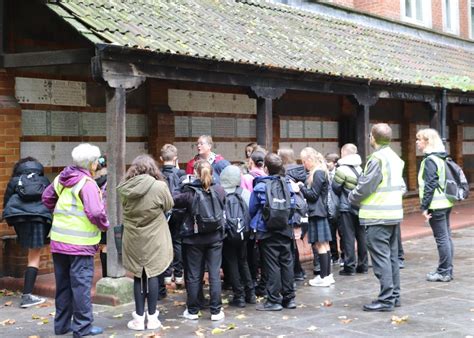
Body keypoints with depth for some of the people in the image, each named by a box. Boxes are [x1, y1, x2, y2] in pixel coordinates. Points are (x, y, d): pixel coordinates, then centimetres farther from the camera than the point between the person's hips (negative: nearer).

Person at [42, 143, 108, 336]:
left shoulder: (62, 178, 9)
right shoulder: (87, 184, -15)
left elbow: (47, 198, 20)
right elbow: (95, 212, -22)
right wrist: (105, 226, -5)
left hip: (59, 240, 8)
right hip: (80, 243, -8)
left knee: (63, 284, 16)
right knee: (81, 284, 0)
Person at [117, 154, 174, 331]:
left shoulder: (125, 188, -7)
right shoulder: (159, 186, -15)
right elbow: (168, 206, 1)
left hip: (133, 239, 2)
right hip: (153, 239, -2)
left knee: (138, 276, 11)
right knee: (152, 275, 8)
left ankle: (139, 317, 15)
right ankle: (152, 317, 14)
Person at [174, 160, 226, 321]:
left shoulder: (189, 191, -12)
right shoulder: (219, 190, -5)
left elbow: (175, 201, 3)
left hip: (193, 237, -1)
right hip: (215, 237, 1)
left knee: (194, 275, 7)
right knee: (214, 274, 5)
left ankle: (192, 310, 15)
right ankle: (216, 311, 8)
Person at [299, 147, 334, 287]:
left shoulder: (318, 173, -14)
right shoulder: (319, 172, 16)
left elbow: (313, 194, -15)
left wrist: (301, 186, -5)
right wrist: (303, 186, 4)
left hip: (317, 213, -10)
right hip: (319, 212, 10)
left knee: (320, 244, -7)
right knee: (323, 244, 12)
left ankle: (324, 277, -4)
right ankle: (327, 274, 17)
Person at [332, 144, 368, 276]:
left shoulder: (342, 170, -13)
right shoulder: (360, 168, 6)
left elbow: (335, 188, -7)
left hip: (347, 208, -6)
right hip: (360, 207, 6)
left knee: (349, 237, 0)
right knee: (361, 236, 11)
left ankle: (350, 267, 2)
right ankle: (363, 265, 19)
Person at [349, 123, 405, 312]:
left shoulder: (377, 158, -16)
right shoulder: (395, 158, 11)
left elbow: (365, 187, -16)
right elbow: (401, 186, 16)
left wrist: (352, 198, 2)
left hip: (377, 217, -9)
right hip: (394, 213, 9)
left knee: (381, 257, -5)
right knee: (392, 256, 14)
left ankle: (386, 300, -3)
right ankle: (394, 295, 21)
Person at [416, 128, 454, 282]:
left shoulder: (430, 160, -15)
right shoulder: (441, 158, 13)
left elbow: (429, 185, -19)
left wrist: (424, 206, -16)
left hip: (436, 205, -9)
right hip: (445, 203, 9)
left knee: (441, 238, -4)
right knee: (446, 237, 12)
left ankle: (444, 272, 1)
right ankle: (447, 270, 19)